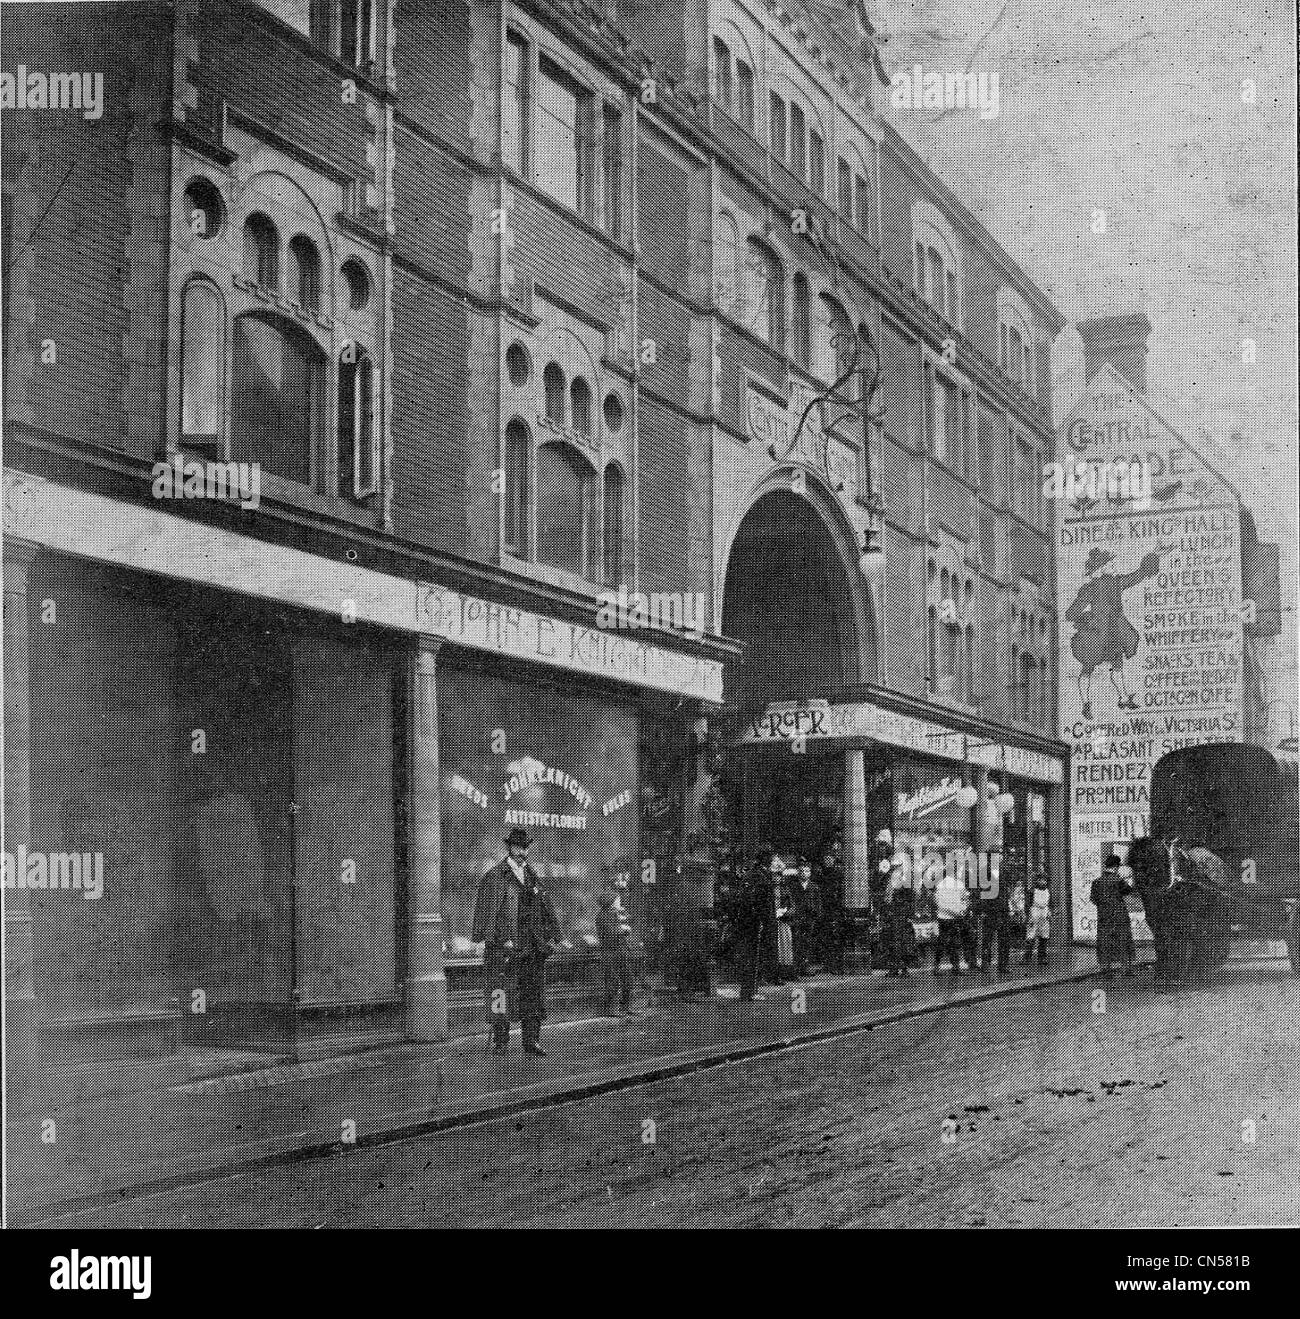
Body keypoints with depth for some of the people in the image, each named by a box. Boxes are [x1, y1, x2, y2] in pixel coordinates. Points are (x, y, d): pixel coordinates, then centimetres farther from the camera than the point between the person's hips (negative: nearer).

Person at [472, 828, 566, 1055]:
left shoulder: (532, 876, 17)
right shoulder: (494, 877, -1)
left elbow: (546, 908, 20)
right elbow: (486, 908, -8)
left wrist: (554, 936, 14)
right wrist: (486, 937, -17)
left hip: (533, 947, 5)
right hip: (504, 946, -5)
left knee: (533, 995, 4)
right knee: (502, 993, -4)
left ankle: (532, 1042, 10)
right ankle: (499, 1041, 6)